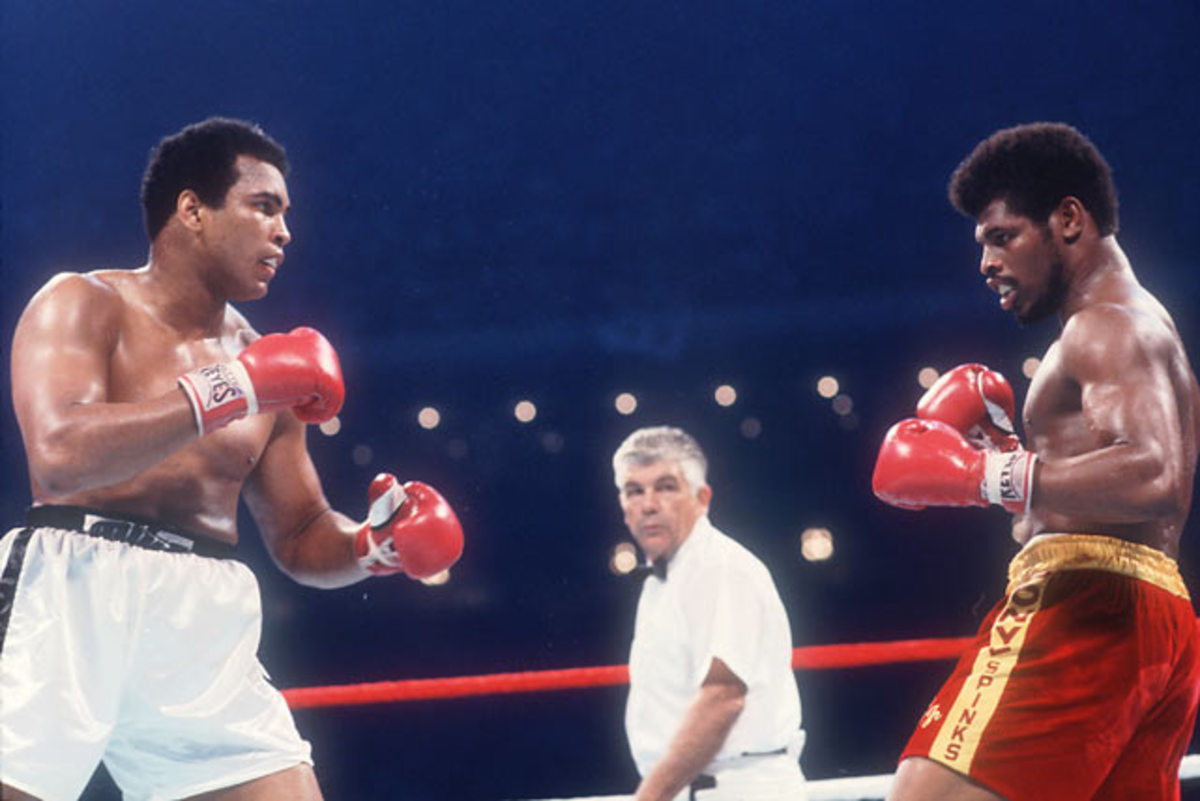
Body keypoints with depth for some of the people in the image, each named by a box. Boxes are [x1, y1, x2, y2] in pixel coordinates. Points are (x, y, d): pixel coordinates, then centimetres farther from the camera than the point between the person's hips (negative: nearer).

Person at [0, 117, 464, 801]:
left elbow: (302, 540, 24)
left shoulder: (259, 362, 19)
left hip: (207, 623, 5)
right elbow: (59, 455, -17)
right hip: (74, 596, -5)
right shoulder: (83, 306, 2)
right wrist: (230, 392, -13)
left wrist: (371, 546, 1)